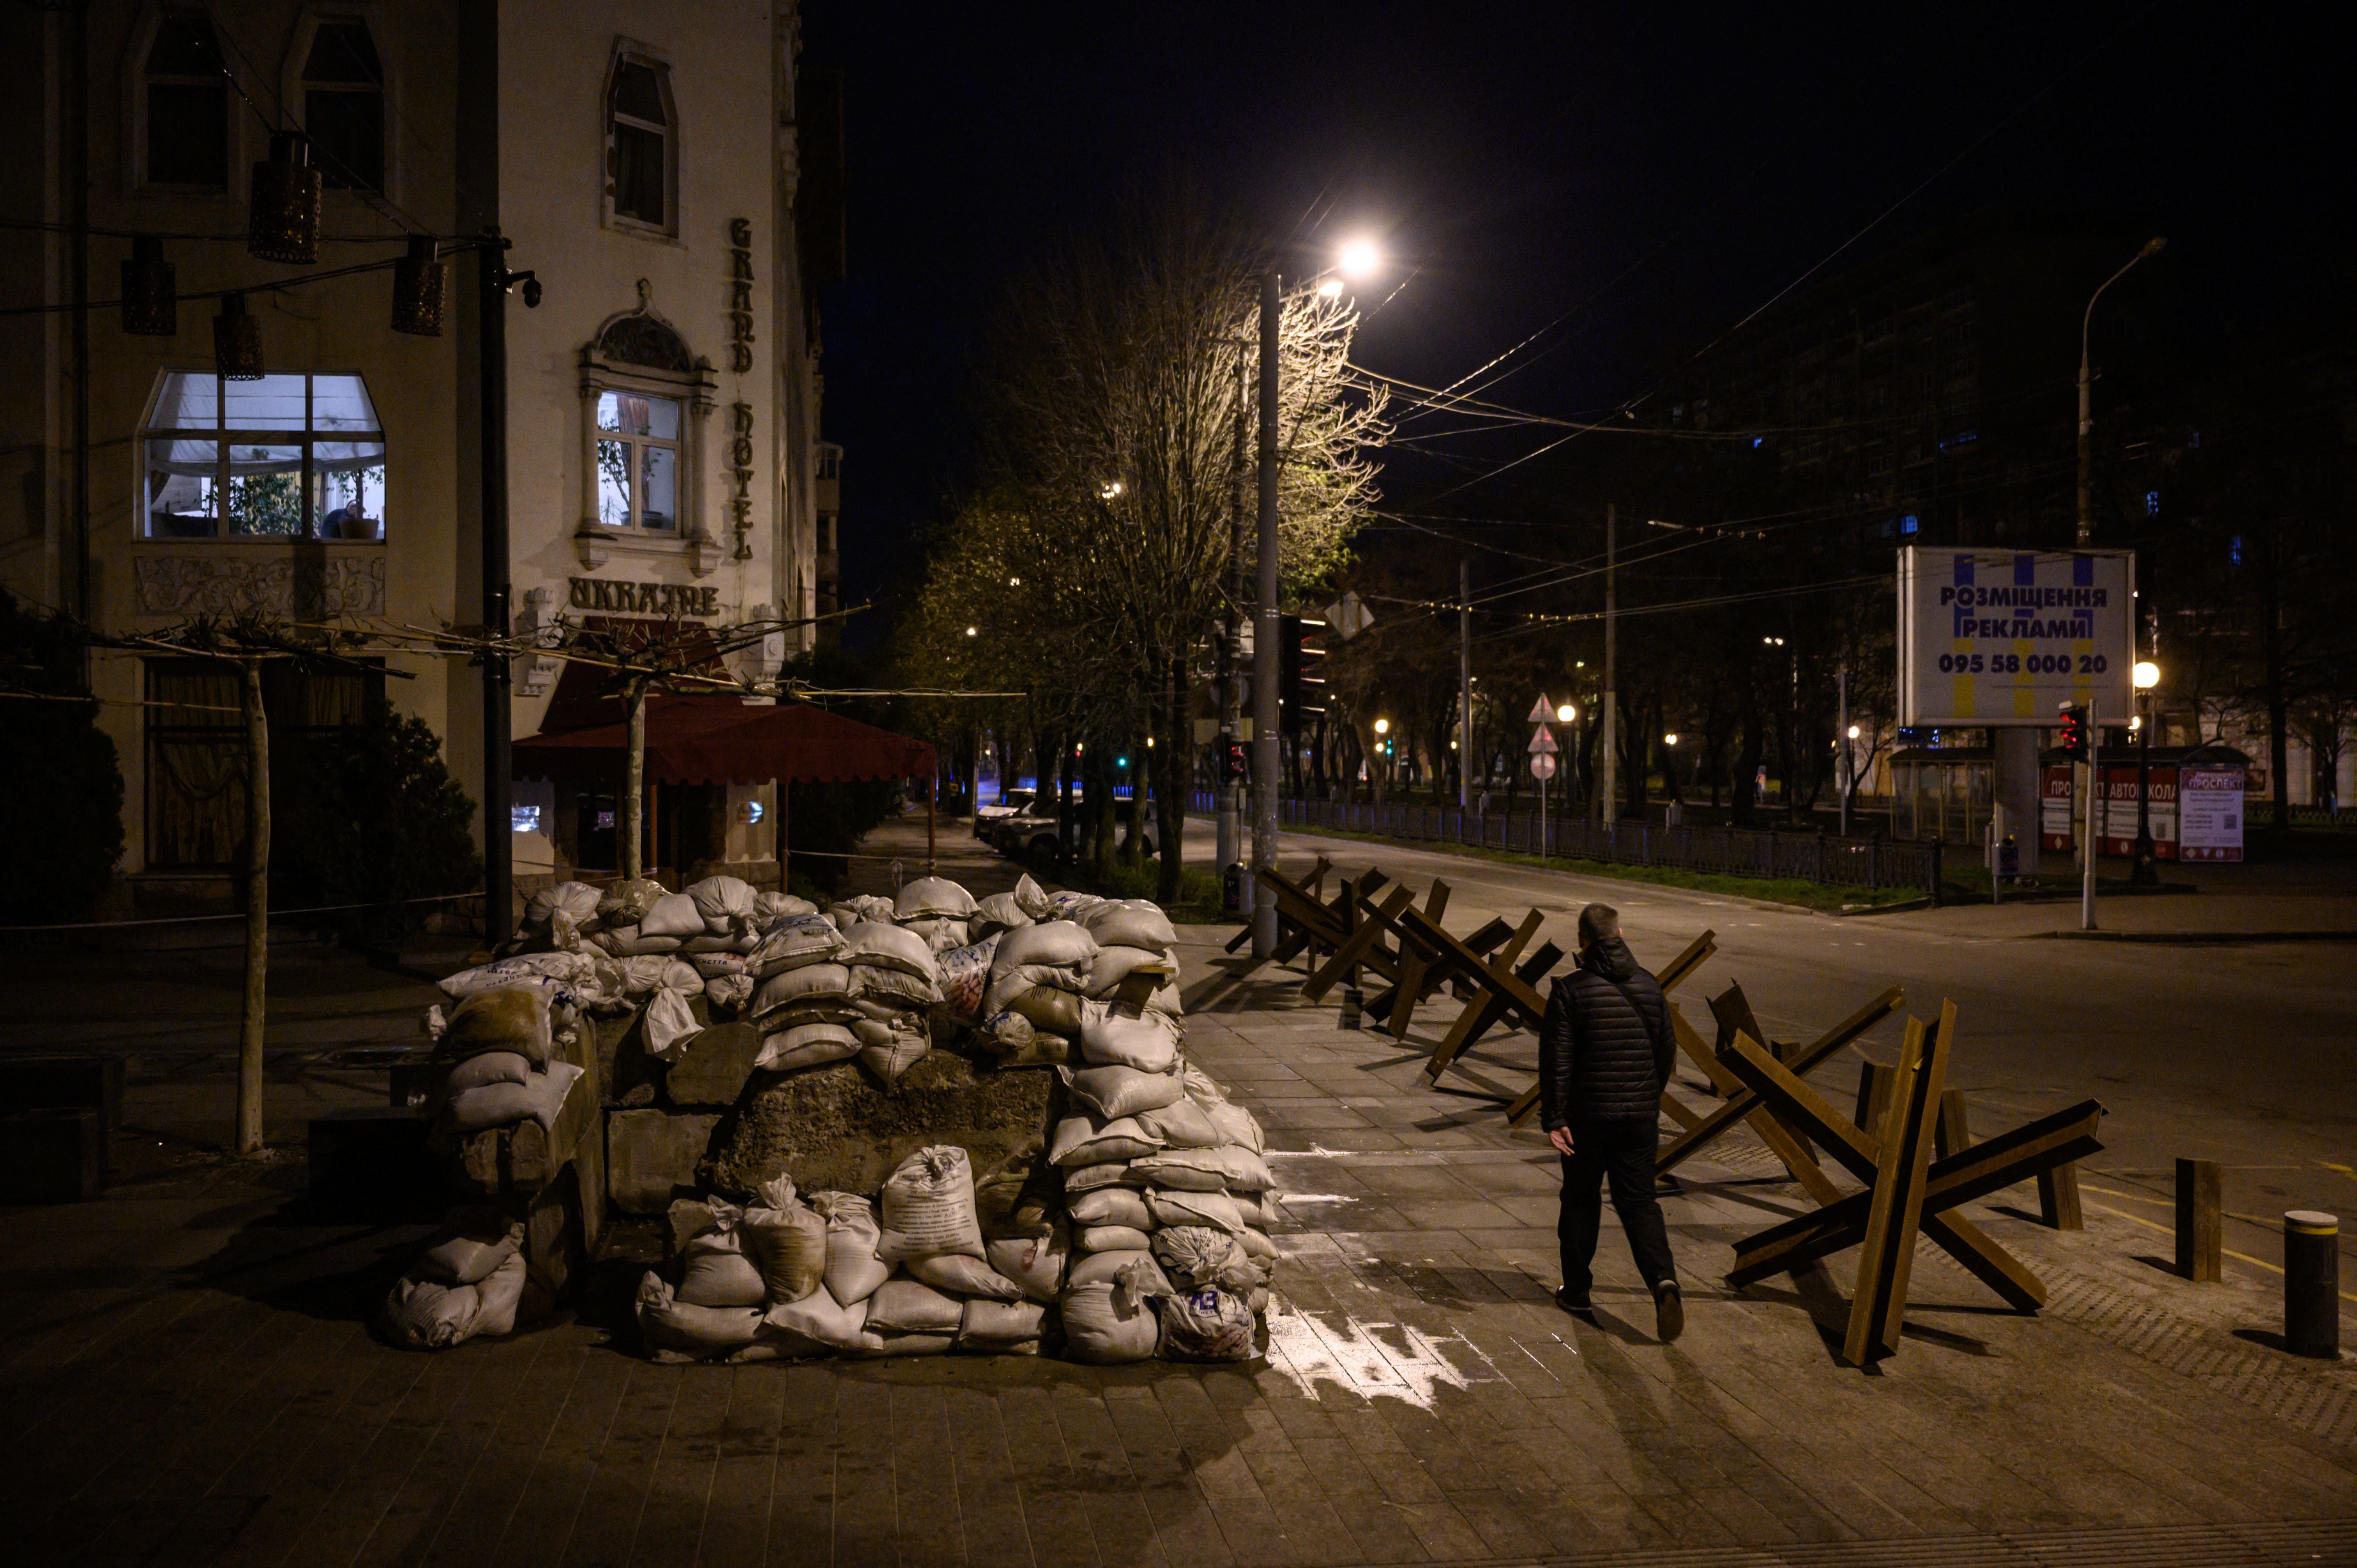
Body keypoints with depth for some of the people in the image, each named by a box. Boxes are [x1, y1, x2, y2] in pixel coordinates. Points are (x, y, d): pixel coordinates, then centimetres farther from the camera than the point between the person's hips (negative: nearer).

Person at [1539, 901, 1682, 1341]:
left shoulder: (1570, 990, -10)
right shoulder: (1648, 986, 3)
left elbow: (1556, 1059, -13)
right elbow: (1667, 1051, 11)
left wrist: (1554, 1119, -9)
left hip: (1589, 1115, -3)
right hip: (1640, 1115, 3)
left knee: (1581, 1199, 13)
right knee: (1639, 1200, 8)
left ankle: (1577, 1290, 23)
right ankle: (1663, 1279, -13)